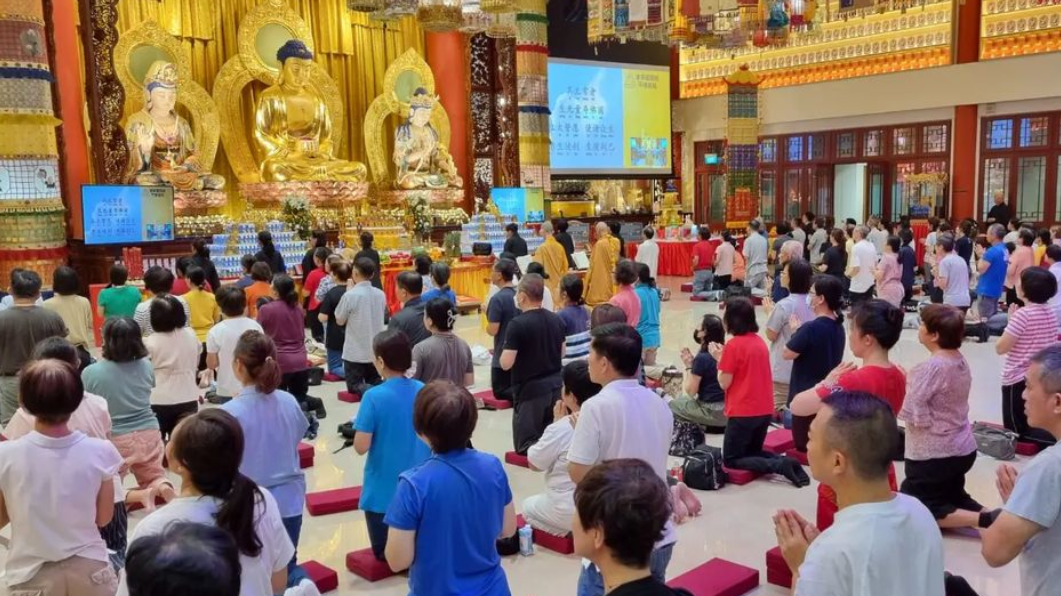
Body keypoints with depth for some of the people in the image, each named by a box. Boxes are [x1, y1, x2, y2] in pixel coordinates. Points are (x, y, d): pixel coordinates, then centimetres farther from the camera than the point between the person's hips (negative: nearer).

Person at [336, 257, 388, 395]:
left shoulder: (350, 295, -17)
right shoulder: (381, 294, -1)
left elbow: (339, 320, -4)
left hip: (355, 351, -5)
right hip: (376, 350, 5)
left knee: (355, 385, 8)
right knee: (375, 381, 21)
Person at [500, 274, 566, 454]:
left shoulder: (518, 324, -17)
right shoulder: (557, 320, 3)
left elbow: (506, 363, -18)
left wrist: (502, 354, 3)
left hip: (530, 390, -6)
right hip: (555, 386, 6)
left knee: (526, 445, 6)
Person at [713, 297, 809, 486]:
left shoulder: (733, 345, -15)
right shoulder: (760, 342, 7)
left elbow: (724, 383, -12)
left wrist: (719, 358, 0)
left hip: (743, 413, -7)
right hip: (765, 410, 8)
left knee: (731, 460, 6)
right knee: (754, 452, 25)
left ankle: (779, 466, -13)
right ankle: (784, 461, -1)